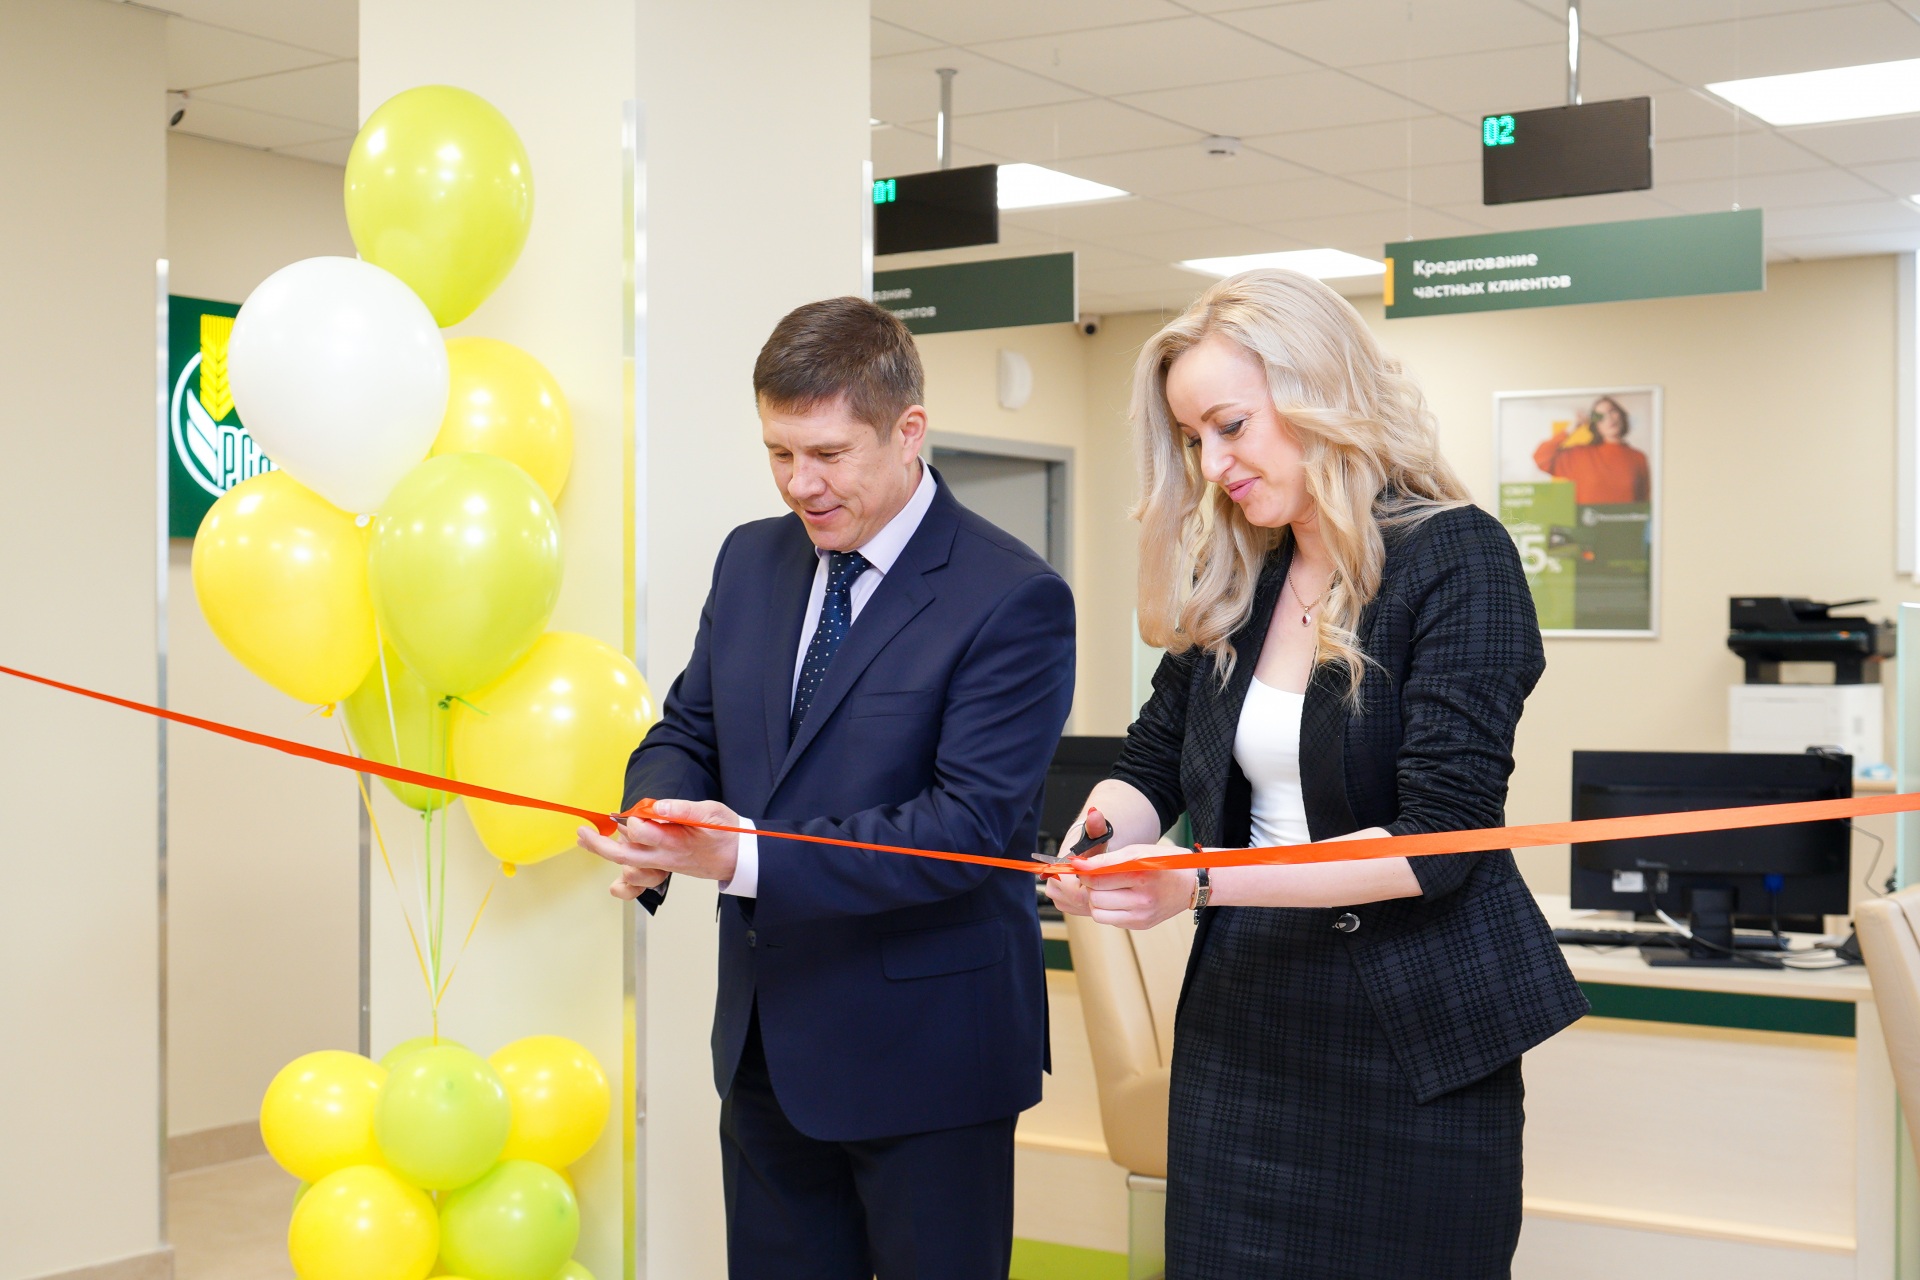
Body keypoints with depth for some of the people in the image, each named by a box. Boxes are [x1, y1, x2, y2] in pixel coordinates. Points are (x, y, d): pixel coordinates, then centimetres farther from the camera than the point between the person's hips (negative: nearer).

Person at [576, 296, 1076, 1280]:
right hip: (765, 1041, 6)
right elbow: (688, 731, 12)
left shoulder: (1012, 599, -16)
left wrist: (749, 855, -30)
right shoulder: (751, 560, 7)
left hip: (925, 1050, -6)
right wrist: (654, 830, -13)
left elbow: (974, 823, -22)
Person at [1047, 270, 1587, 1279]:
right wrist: (1099, 834, -12)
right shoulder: (1230, 581, 6)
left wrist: (1203, 879, -28)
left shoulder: (1455, 558, -12)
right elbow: (1154, 760, 12)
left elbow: (1435, 838, -19)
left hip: (1413, 1041, -5)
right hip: (1239, 1023, 5)